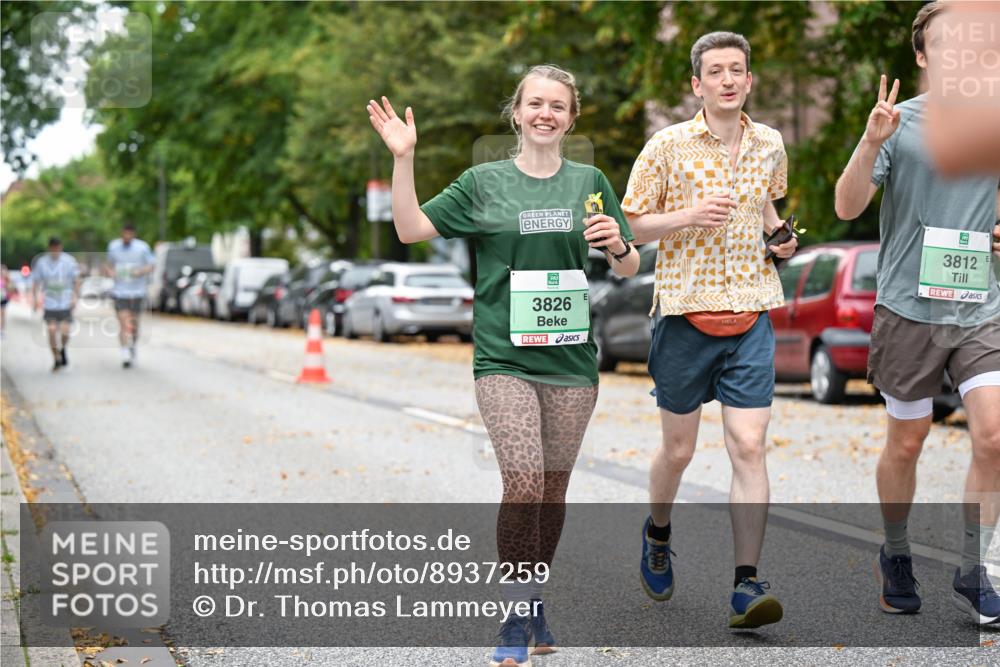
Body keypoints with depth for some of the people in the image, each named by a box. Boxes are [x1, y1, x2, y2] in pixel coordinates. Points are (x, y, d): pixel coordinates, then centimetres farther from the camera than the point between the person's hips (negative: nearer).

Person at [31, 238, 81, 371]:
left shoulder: (69, 261, -3)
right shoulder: (41, 262, -1)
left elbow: (76, 280, 3)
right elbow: (36, 282, 7)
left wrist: (75, 297, -4)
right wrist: (35, 299, 0)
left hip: (66, 304, 0)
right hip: (49, 304, 1)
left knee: (65, 332, -8)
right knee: (52, 331, -9)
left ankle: (63, 350, 25)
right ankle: (57, 359, 7)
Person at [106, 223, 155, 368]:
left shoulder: (142, 247, -1)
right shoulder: (113, 246, 6)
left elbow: (150, 267, 0)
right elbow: (110, 263, 19)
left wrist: (141, 271, -20)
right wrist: (110, 271, -4)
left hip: (137, 291, 0)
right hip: (119, 292, 0)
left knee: (134, 324, 9)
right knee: (123, 324, -11)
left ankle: (133, 347, 33)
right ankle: (125, 356, -16)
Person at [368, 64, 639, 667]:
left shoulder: (590, 182, 10)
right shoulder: (485, 182, 4)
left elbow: (629, 269, 14)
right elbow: (411, 229, -1)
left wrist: (617, 243, -8)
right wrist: (404, 158, -11)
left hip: (572, 360, 3)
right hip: (504, 357, -3)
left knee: (554, 489, 8)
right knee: (523, 482, -16)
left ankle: (535, 603, 25)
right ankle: (516, 617, -4)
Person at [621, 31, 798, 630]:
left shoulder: (769, 144, 8)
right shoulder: (668, 146, -4)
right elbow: (629, 223, -1)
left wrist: (779, 234, 7)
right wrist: (688, 216, -17)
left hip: (750, 316, 2)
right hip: (685, 312, -2)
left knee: (749, 447, -8)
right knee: (679, 449, 10)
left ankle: (747, 587, -8)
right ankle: (658, 533, 41)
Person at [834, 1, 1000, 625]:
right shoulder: (899, 122, -4)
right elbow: (847, 207, -9)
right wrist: (871, 142, -23)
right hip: (909, 309, -2)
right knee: (907, 442, 8)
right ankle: (896, 556, 28)